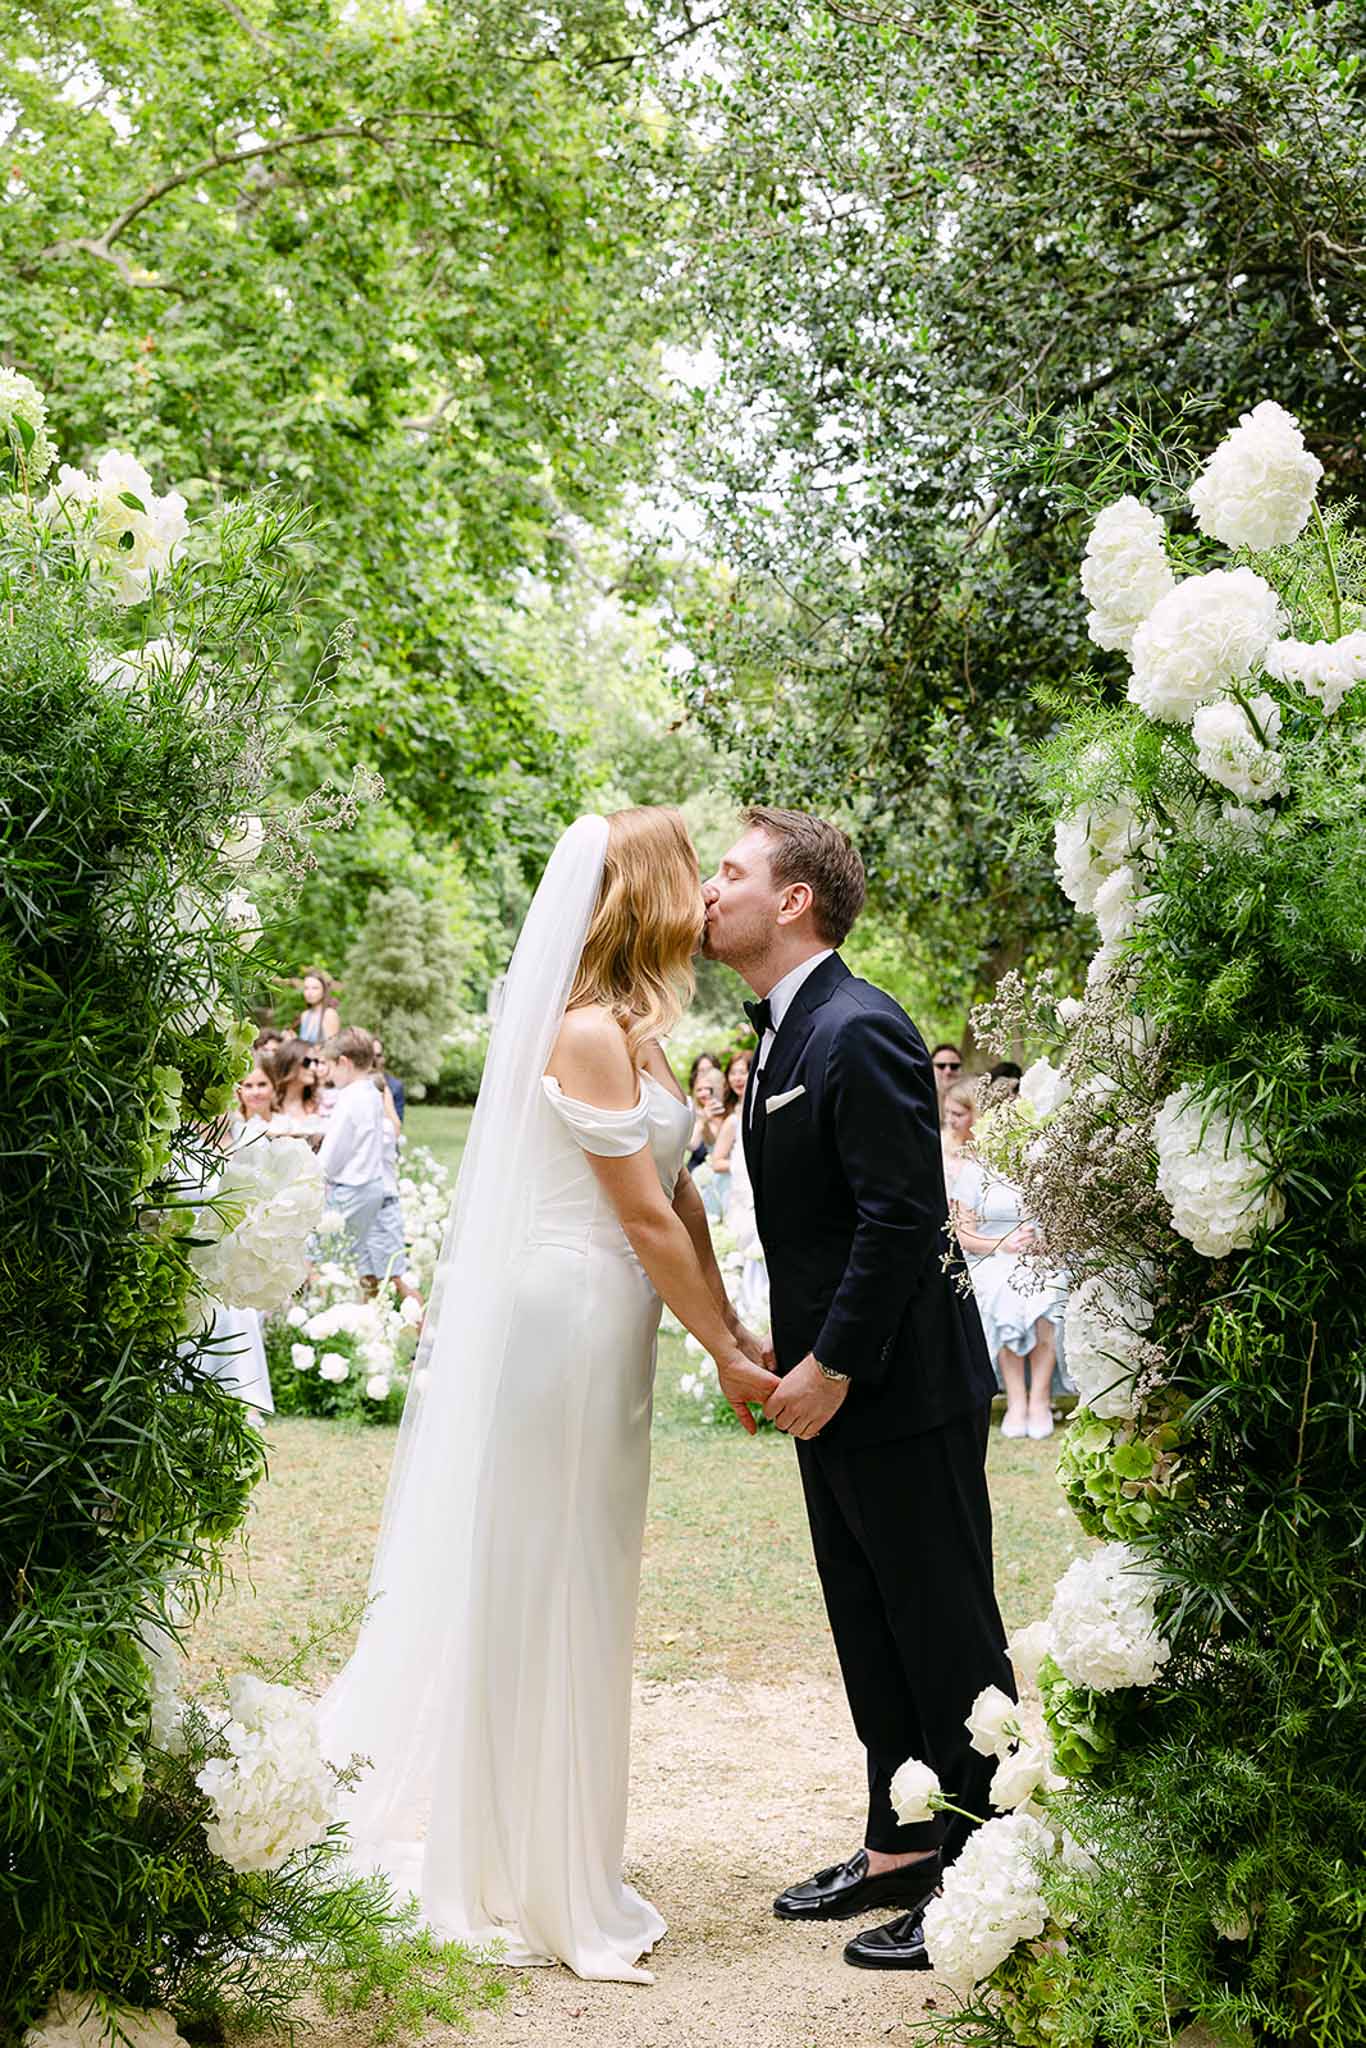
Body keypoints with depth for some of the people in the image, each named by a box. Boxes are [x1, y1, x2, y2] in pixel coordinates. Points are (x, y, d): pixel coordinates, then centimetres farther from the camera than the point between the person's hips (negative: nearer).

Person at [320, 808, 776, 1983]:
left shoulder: (638, 1031, 13)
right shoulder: (588, 1033, -17)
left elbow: (679, 1196, 13)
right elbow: (647, 1219, -15)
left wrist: (732, 1333, 9)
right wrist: (724, 1353, -9)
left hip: (607, 1333, 10)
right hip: (562, 1325, -10)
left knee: (581, 1599, 15)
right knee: (545, 1591, 0)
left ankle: (560, 1870, 27)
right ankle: (542, 1890, 10)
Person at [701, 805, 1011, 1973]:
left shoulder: (861, 1032, -19)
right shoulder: (784, 1036, 13)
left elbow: (902, 1218, -22)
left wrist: (832, 1366, -19)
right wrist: (793, 1355, 12)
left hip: (904, 1393, -10)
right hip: (835, 1393, 10)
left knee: (948, 1641, 0)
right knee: (871, 1638, 17)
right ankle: (899, 1853, 29)